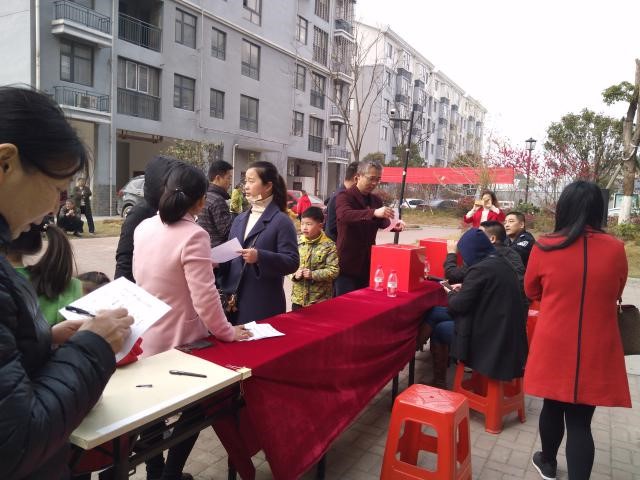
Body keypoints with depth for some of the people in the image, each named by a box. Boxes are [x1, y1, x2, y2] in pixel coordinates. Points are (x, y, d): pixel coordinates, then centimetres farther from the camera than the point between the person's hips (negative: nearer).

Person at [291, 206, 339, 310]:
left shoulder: (328, 245, -9)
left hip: (320, 299, -3)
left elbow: (334, 270, -13)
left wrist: (313, 274, -21)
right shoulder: (297, 243, 2)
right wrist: (294, 274, -14)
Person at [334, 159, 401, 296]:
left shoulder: (376, 200, 12)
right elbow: (344, 215, -31)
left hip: (368, 263, 6)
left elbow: (381, 221, 2)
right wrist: (373, 212, -44)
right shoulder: (344, 196, -10)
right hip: (348, 263, -6)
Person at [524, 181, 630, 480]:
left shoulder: (544, 248, -11)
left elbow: (531, 291, 6)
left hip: (555, 346, 0)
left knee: (553, 407, 20)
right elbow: (615, 295, 10)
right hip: (595, 351, 0)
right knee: (580, 420, 8)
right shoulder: (615, 249, -7)